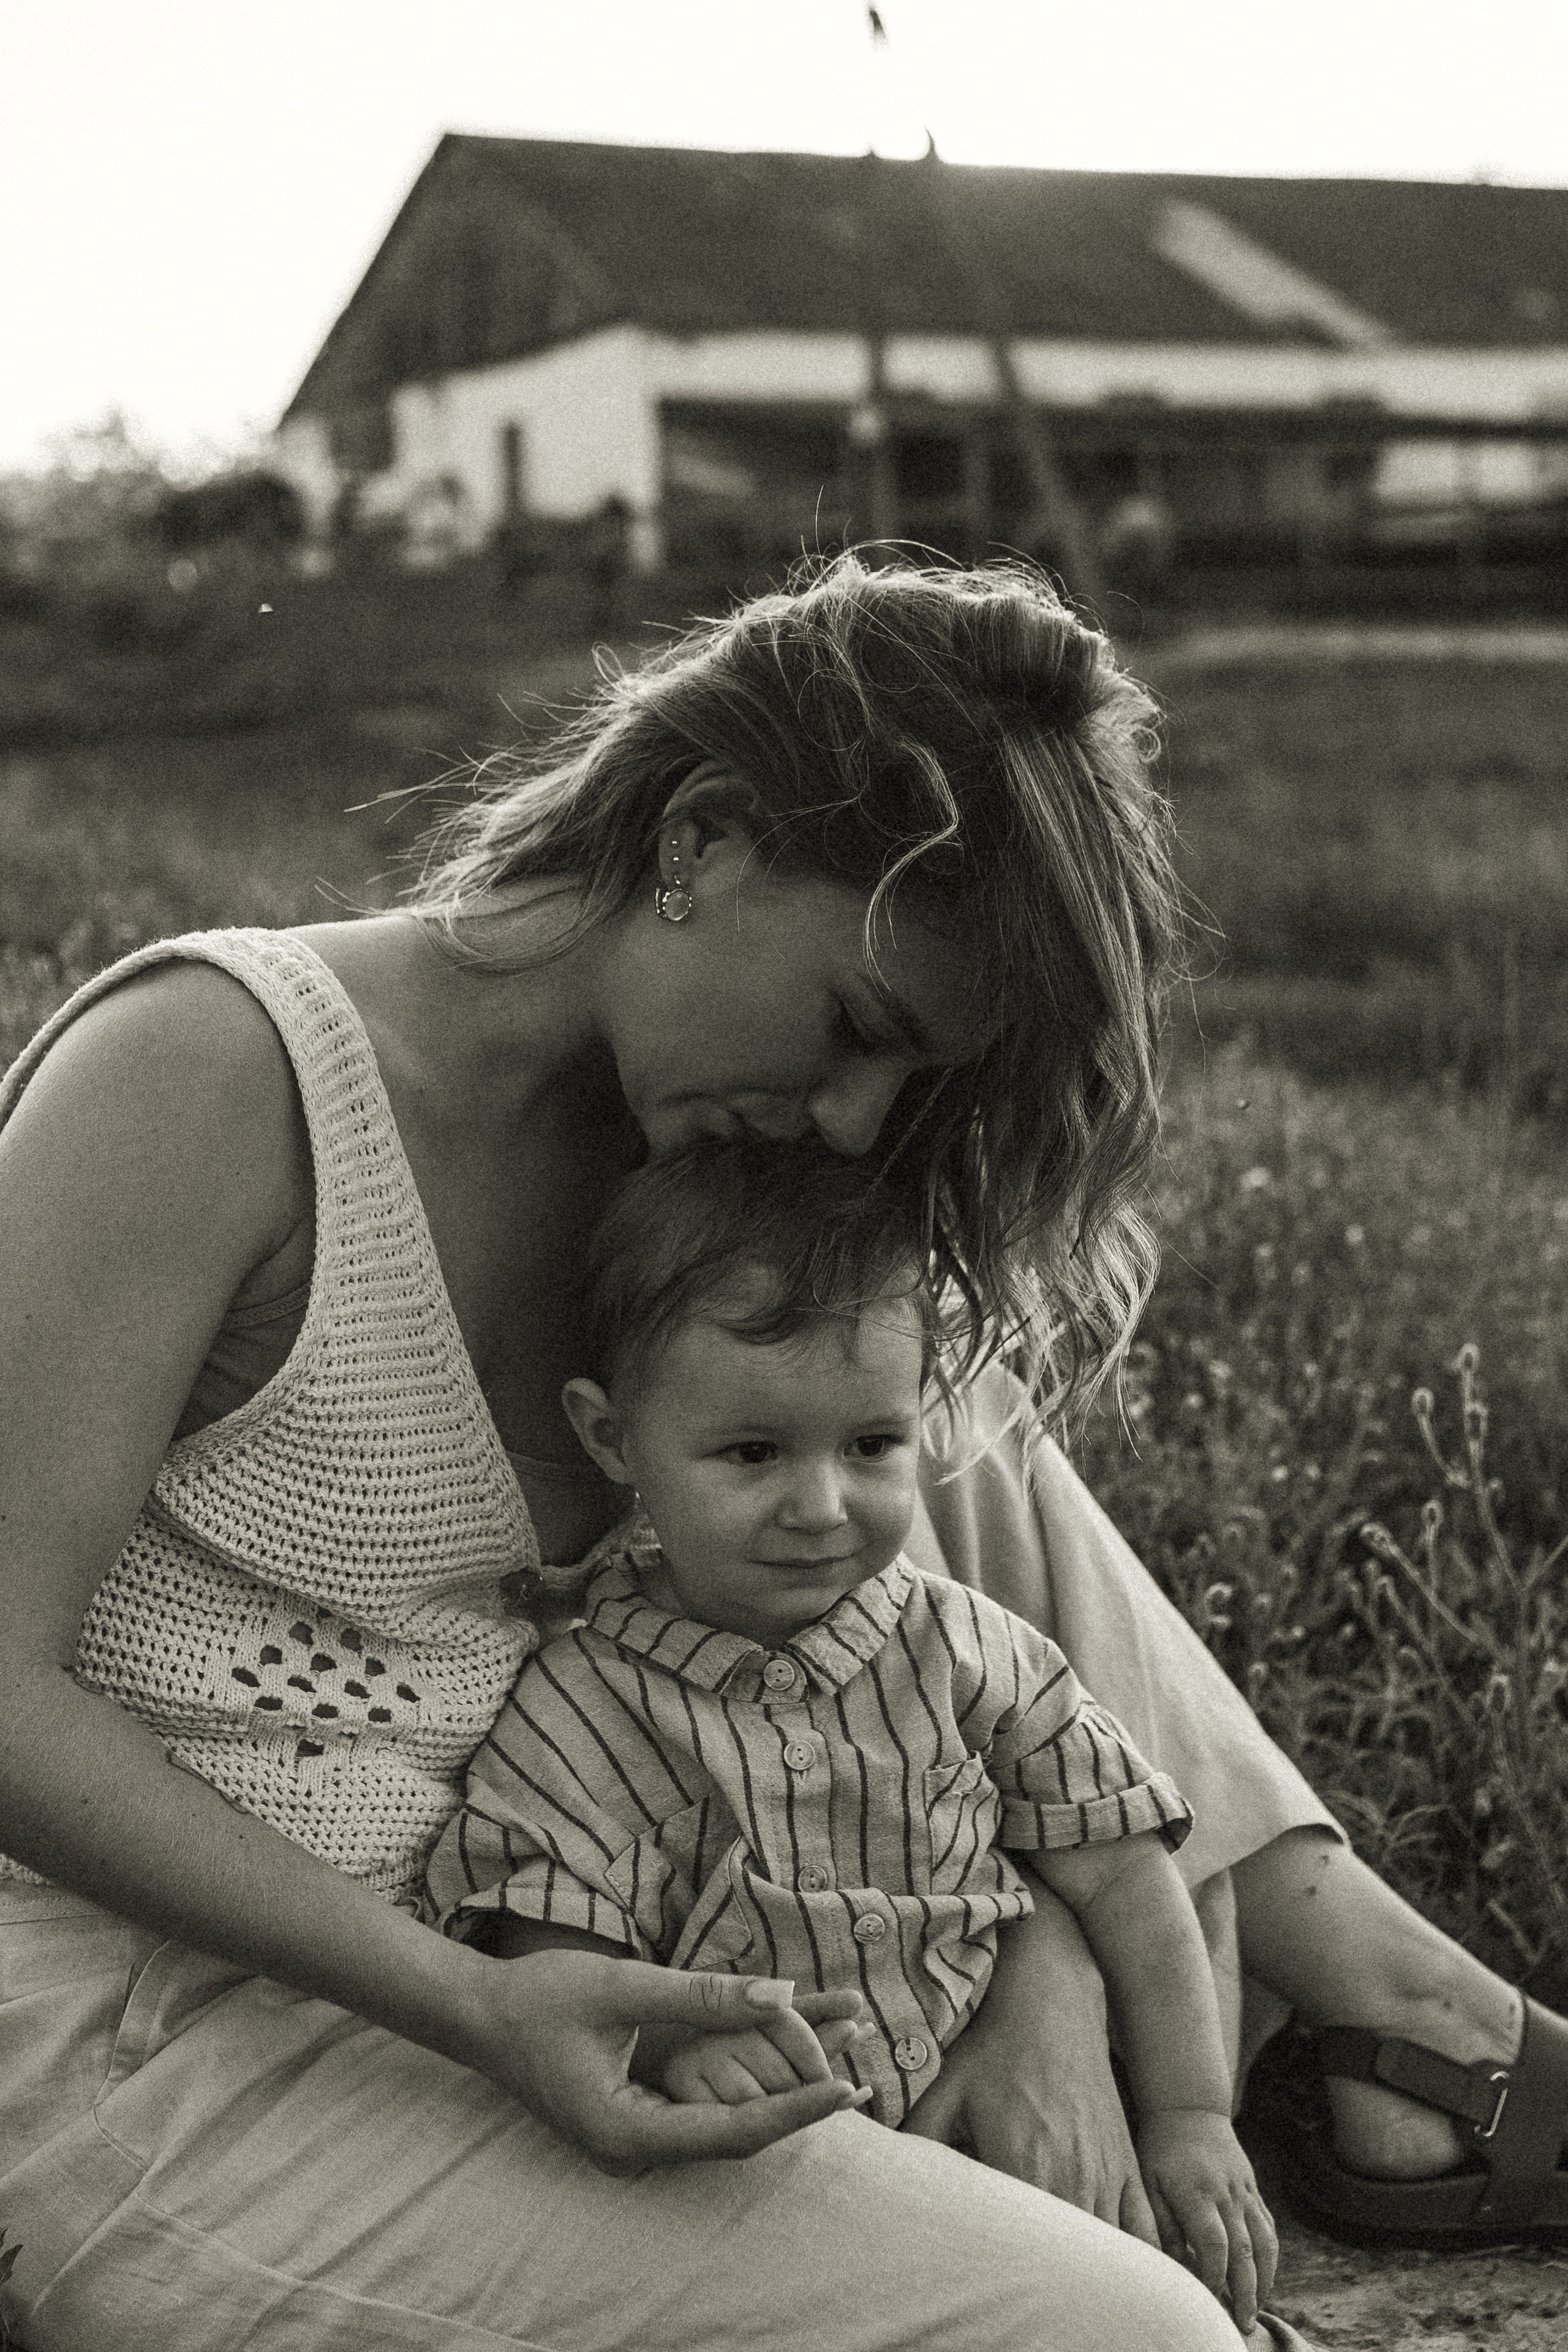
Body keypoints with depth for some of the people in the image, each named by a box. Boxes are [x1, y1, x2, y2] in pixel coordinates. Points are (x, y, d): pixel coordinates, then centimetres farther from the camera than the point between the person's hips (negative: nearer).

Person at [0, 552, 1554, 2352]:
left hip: (484, 1956, 7)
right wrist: (474, 2007, -28)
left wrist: (1047, 1972, -10)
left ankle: (1294, 1938, 14)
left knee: (947, 1433, 8)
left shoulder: (661, 1142, 1)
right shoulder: (202, 1072, -19)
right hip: (168, 2048, -7)